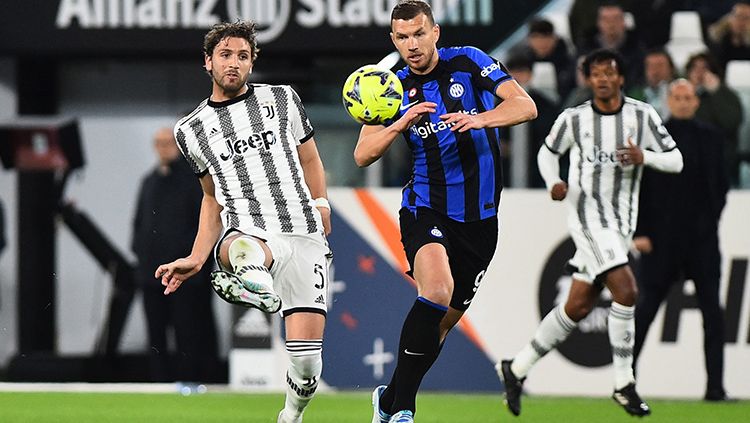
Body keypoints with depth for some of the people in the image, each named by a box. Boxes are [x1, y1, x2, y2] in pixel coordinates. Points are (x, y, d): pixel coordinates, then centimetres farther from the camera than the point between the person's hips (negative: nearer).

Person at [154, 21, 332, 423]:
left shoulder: (282, 99, 15)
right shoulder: (192, 130, 18)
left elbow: (310, 161, 21)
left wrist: (321, 202, 5)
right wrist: (196, 259, 19)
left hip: (303, 236, 0)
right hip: (246, 235, 0)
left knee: (306, 359, -9)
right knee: (240, 249, -42)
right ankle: (253, 281, -76)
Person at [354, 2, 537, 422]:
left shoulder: (468, 62, -4)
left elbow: (526, 106, -13)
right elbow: (363, 155, -3)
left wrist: (479, 119, -31)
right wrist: (402, 123, -20)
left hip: (479, 216, 1)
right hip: (426, 209, -1)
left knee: (444, 320, 8)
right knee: (436, 293, -27)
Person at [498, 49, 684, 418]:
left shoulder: (643, 116, 2)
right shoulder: (573, 119, -1)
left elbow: (675, 160, 1)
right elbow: (547, 153, 14)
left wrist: (645, 156, -18)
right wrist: (554, 182, -6)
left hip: (622, 222, 4)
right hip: (587, 213, -4)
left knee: (578, 307, 6)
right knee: (626, 291, -20)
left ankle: (517, 369, 20)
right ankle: (624, 384, -12)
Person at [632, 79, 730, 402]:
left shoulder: (710, 138, 8)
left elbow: (721, 185, 14)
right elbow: (635, 187, -2)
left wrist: (711, 221, 4)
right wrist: (639, 232, -8)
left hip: (701, 237, 2)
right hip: (660, 237, -2)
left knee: (711, 308, -2)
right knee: (646, 306, 4)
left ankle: (715, 384, 0)